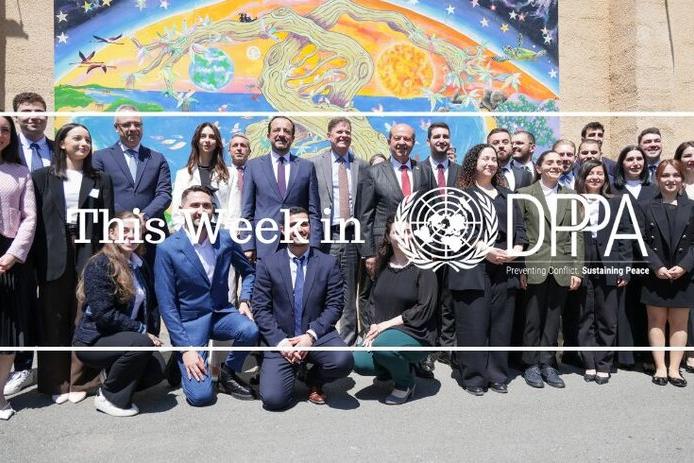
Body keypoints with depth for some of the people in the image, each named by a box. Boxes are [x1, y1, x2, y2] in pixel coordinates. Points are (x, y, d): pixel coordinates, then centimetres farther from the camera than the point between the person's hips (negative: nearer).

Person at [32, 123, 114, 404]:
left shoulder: (100, 180, 10)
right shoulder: (42, 177, 8)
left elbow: (106, 222, 5)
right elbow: (36, 219, 3)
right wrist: (37, 259, -3)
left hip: (88, 256, 0)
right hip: (54, 258, 0)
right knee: (53, 322, 6)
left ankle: (80, 381, 15)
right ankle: (56, 383, 18)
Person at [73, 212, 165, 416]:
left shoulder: (141, 265, 7)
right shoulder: (99, 265, -15)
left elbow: (152, 305, 10)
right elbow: (103, 313, -21)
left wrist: (153, 334, -3)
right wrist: (142, 330, -19)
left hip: (124, 338, 6)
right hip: (93, 340, -6)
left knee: (157, 368, -18)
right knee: (141, 344, -31)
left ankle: (114, 379, 13)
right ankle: (107, 397, -7)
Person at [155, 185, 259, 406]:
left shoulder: (225, 239, -3)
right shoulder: (167, 249, -13)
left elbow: (249, 271, 15)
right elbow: (166, 305, -12)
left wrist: (244, 300, -4)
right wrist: (186, 348, -16)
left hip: (221, 314, 4)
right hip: (189, 322, -3)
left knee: (250, 330, -29)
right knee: (201, 395, -16)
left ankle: (228, 373, 2)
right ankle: (181, 360, 18)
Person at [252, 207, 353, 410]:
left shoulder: (328, 263, 2)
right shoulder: (267, 264, 1)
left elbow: (334, 305, -2)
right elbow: (260, 308, -2)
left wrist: (311, 335, -14)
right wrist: (279, 341, -14)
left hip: (317, 335, 1)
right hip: (281, 339, 0)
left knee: (343, 360, -30)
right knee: (273, 399, -18)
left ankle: (314, 381, 7)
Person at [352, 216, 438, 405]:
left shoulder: (423, 266, -8)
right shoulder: (383, 266, 9)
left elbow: (424, 309, -14)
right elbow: (373, 301, 11)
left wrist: (387, 324, -16)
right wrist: (373, 327, -8)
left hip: (415, 335, -4)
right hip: (382, 332, 5)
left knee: (382, 344, -34)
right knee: (359, 362, -21)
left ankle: (405, 384, -3)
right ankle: (394, 368, 12)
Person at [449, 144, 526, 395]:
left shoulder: (507, 194, 19)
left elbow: (520, 227, 15)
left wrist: (516, 250, -4)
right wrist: (485, 250, -15)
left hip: (504, 267, 5)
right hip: (472, 267, -4)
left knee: (501, 324, 7)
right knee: (473, 325, -2)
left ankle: (497, 375, 19)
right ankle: (473, 377, 9)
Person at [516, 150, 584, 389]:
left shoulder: (571, 196, 10)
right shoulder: (525, 194, 1)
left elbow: (577, 235, 7)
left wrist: (577, 270, 1)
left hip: (562, 269, 3)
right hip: (535, 267, -3)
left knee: (553, 319, 10)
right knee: (533, 319, 6)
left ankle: (547, 364, 22)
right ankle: (531, 365, 19)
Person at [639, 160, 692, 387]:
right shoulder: (646, 207, 3)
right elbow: (641, 241, -3)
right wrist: (657, 267, -13)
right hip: (655, 275, -1)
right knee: (656, 322, 5)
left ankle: (674, 368, 14)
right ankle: (660, 367, 12)